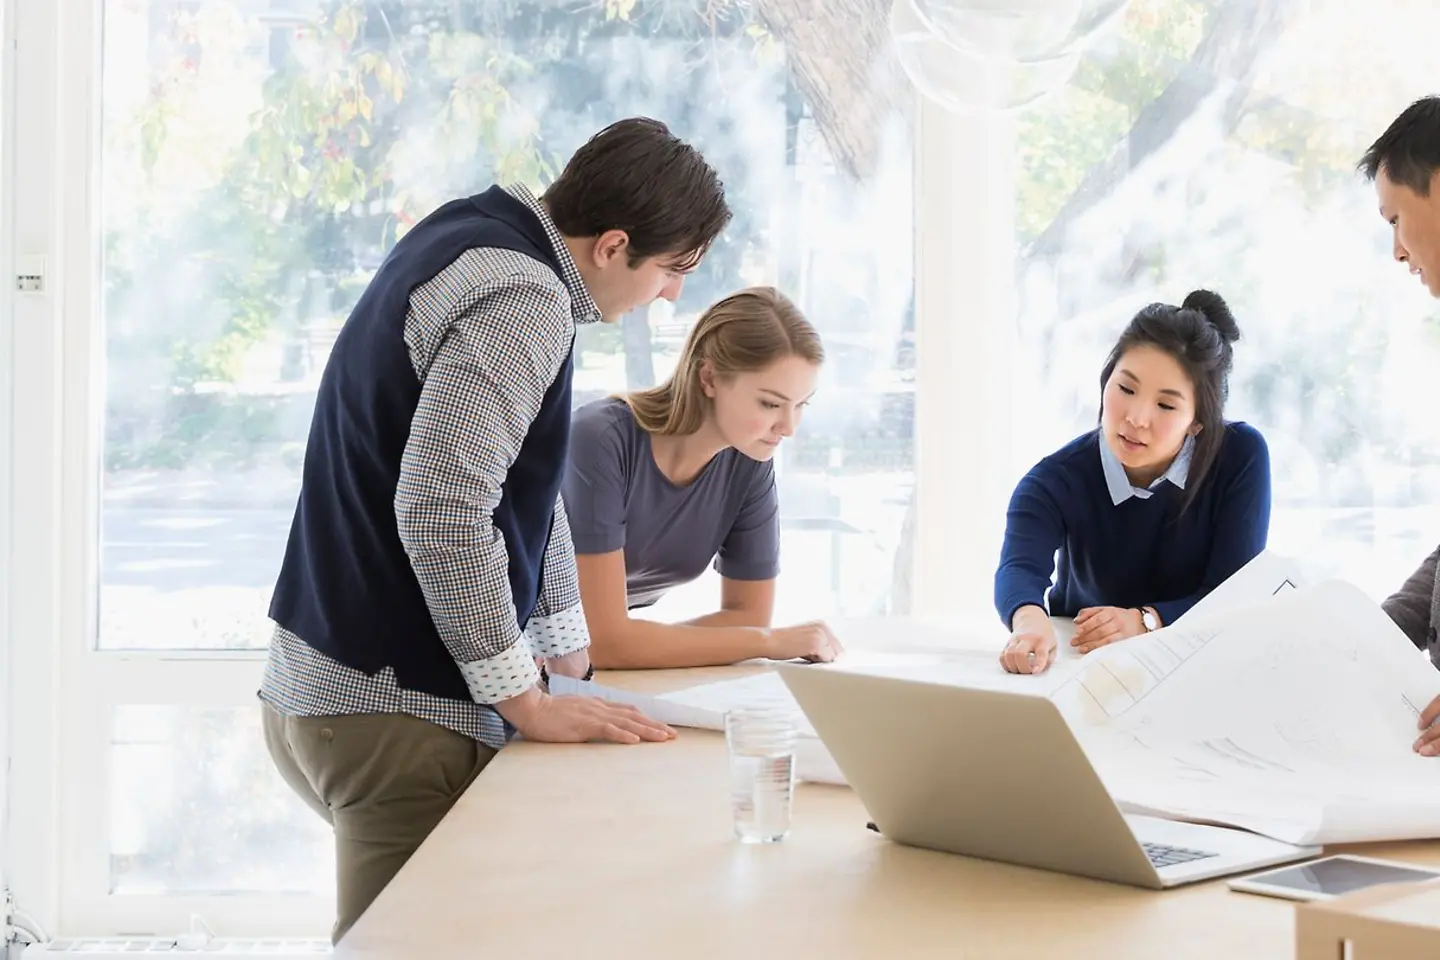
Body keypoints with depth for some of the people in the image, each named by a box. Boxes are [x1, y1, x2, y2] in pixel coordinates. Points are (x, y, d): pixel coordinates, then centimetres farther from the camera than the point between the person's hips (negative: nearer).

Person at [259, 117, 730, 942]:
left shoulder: (480, 233, 14)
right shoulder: (523, 303, -19)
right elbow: (440, 513, -27)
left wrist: (573, 660, 21)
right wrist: (529, 703, -18)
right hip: (398, 714, -10)